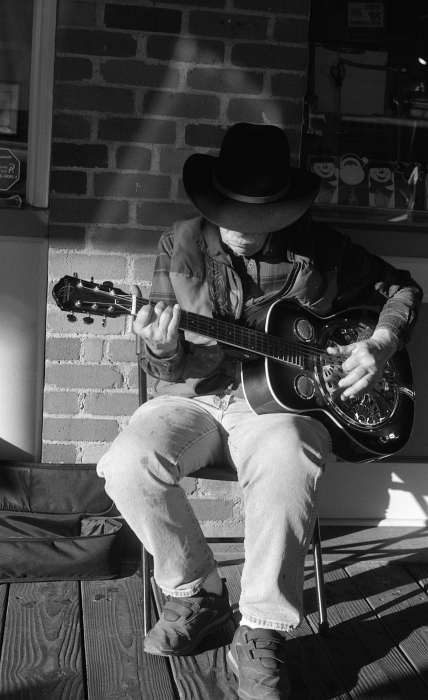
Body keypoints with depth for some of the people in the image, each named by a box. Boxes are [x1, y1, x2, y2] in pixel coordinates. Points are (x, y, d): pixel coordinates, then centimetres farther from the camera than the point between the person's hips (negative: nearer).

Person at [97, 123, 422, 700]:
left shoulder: (319, 250, 0)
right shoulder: (180, 247, 2)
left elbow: (401, 289, 14)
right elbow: (165, 370, 3)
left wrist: (381, 344, -4)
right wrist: (161, 352, -22)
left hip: (283, 399, -1)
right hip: (194, 398, 2)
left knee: (286, 462, -38)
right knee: (128, 467, -29)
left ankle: (262, 634, -19)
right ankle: (198, 593, -2)